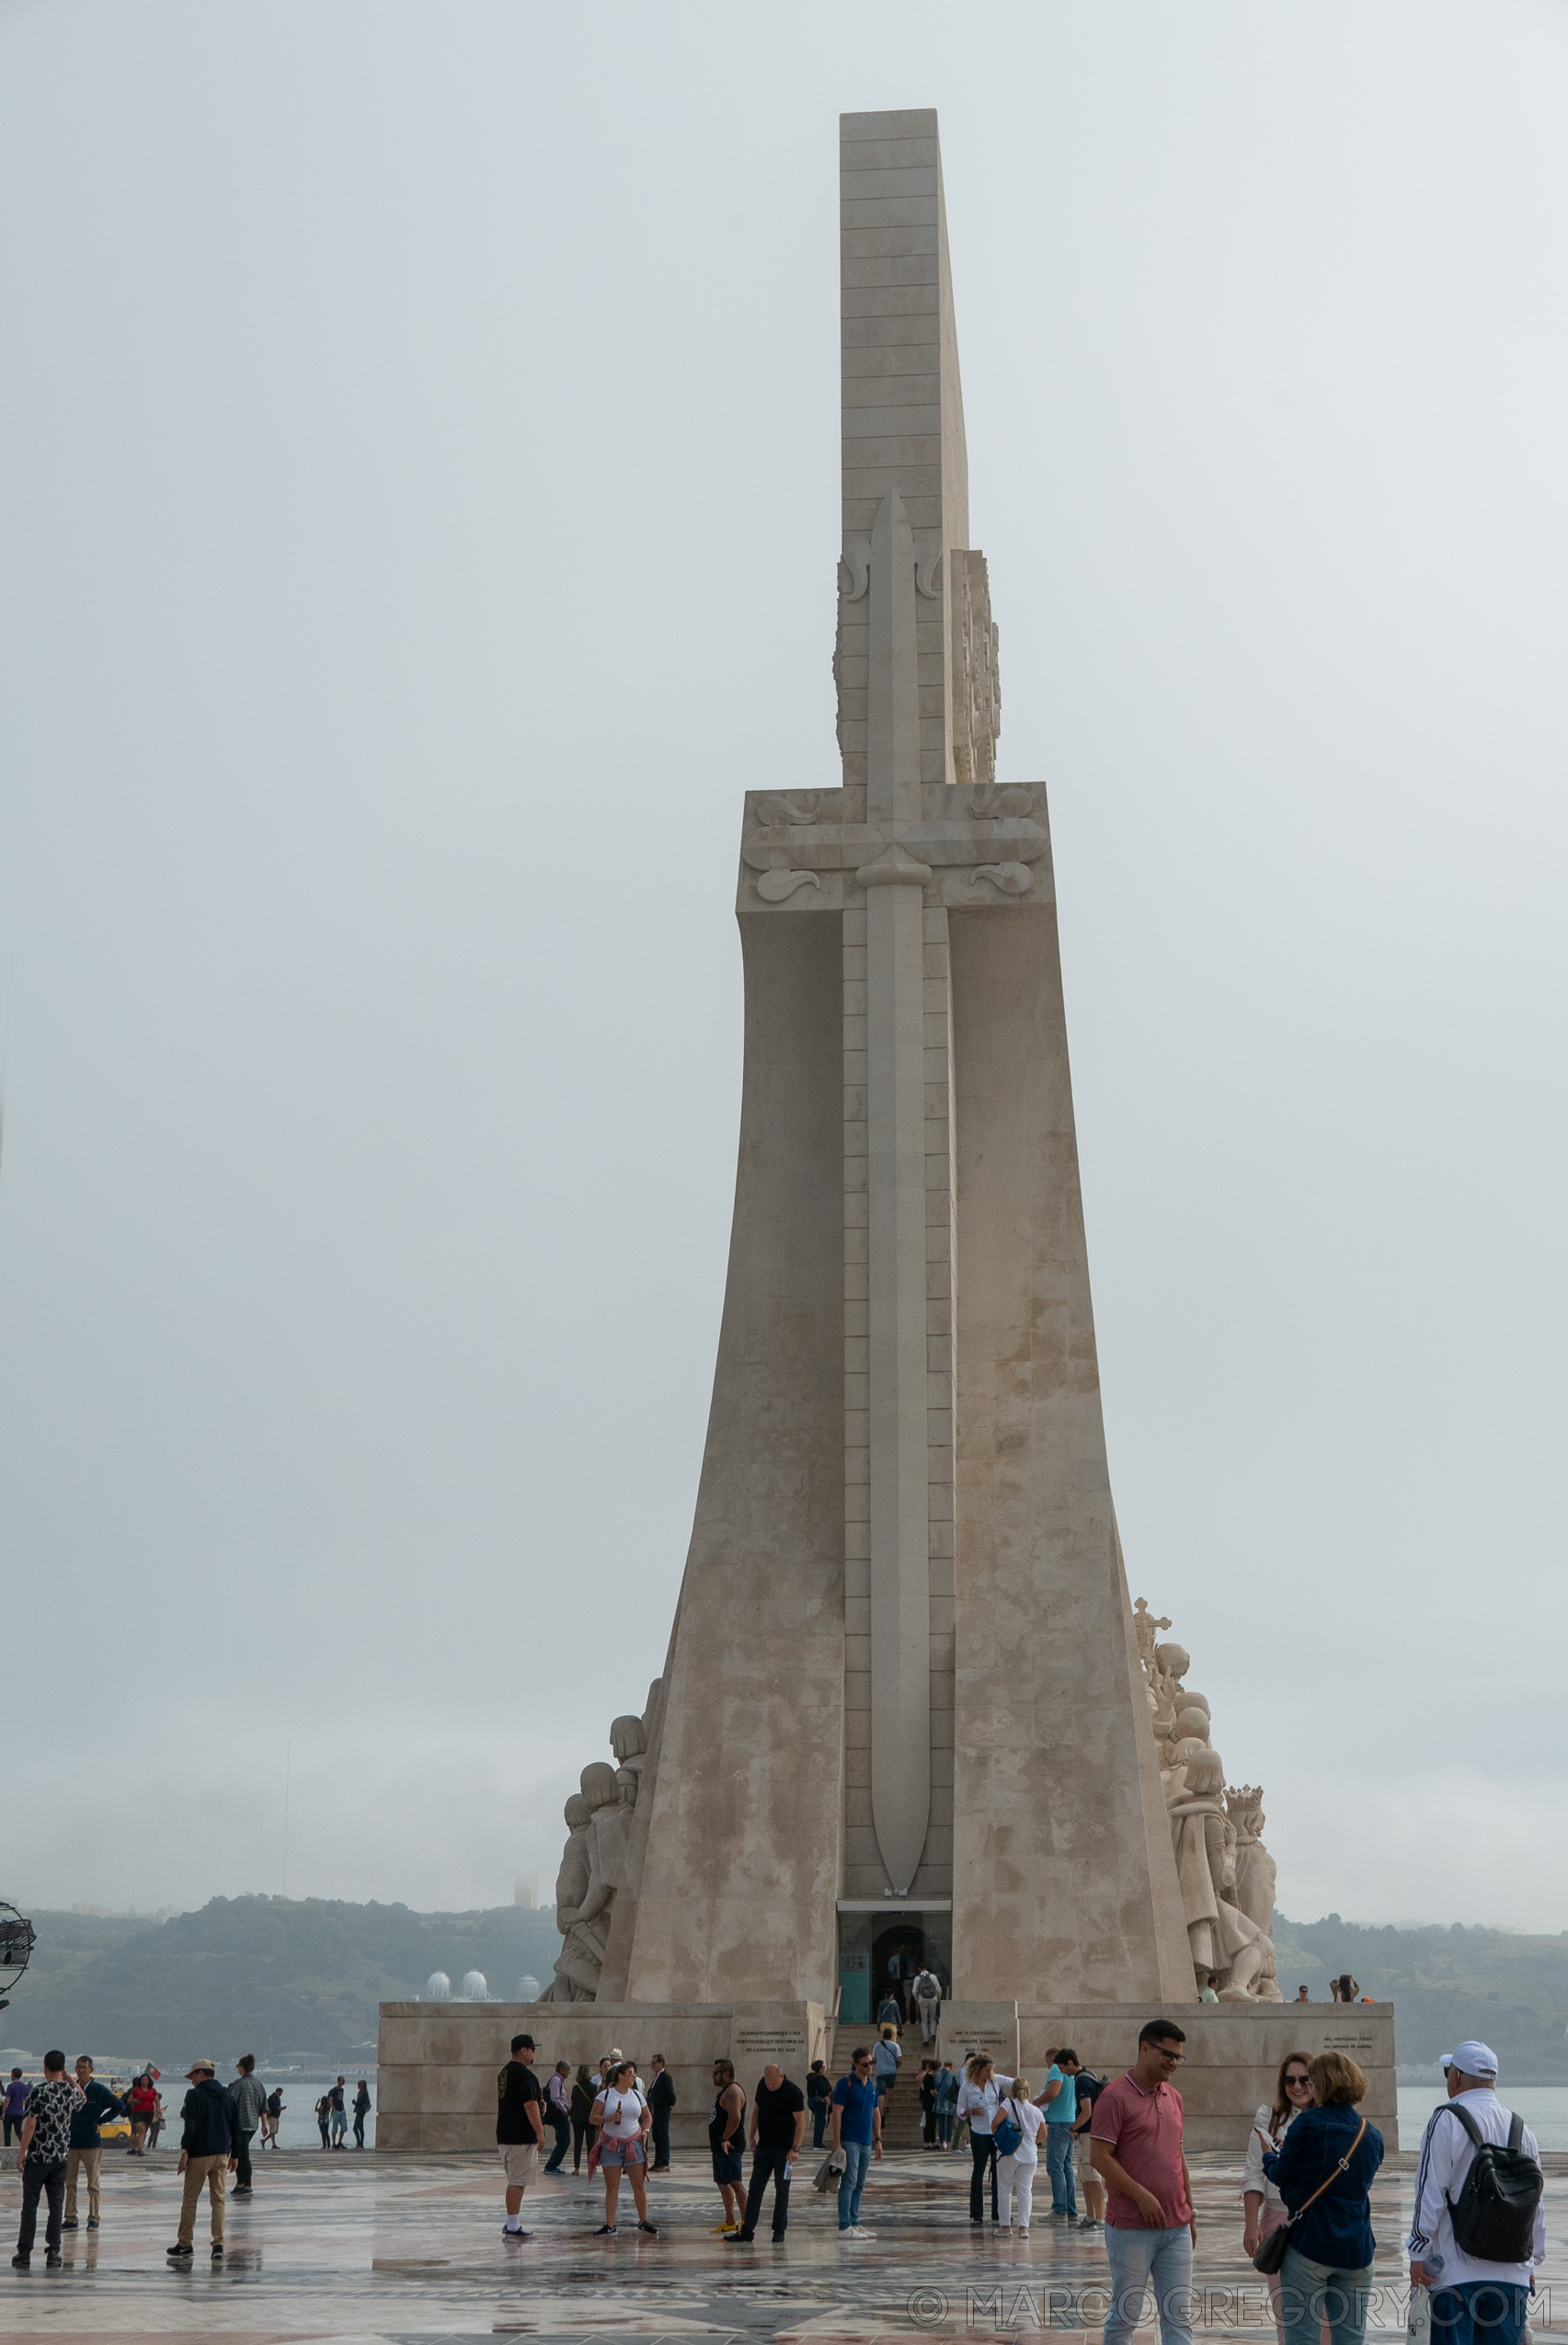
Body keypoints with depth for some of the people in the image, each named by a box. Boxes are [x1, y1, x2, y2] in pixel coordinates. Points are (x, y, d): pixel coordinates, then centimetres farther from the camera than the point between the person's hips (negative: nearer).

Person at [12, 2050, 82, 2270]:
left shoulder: (38, 2091, -12)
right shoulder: (71, 2092, 2)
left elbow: (30, 2124, -15)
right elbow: (82, 2099, 27)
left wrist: (21, 2153, -9)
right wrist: (69, 2078, 23)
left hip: (37, 2156, -4)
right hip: (61, 2157, 4)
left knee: (30, 2205, 3)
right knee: (56, 2205, 8)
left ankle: (24, 2252, 3)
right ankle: (53, 2251, 7)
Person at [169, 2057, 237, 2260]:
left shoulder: (195, 2095, -7)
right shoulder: (226, 2096, 11)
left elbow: (190, 2125, -15)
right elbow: (234, 2126, 13)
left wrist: (185, 2151, -12)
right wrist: (234, 2155, 18)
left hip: (199, 2155, -5)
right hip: (222, 2155, 5)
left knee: (190, 2199, 5)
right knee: (218, 2200, 6)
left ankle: (185, 2243, 9)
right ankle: (218, 2243, -2)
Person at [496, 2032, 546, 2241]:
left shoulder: (504, 2072, 15)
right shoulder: (524, 2074, -15)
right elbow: (530, 2105, -20)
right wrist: (540, 2132, -17)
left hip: (505, 2135, 10)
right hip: (522, 2136, -10)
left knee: (515, 2181, 17)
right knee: (517, 2182, -7)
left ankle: (511, 2223, 21)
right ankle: (513, 2227, -6)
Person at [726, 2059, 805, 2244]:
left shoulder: (793, 2092, -16)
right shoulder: (762, 2086, 3)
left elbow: (800, 2122, -16)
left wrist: (795, 2148, -23)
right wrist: (752, 2136, 14)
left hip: (783, 2148, -6)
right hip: (763, 2145, 6)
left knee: (782, 2189, 0)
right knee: (755, 2188, 3)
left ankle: (779, 2230, 9)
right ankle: (747, 2231, 4)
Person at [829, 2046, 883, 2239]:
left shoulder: (873, 2084, 13)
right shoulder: (845, 2083, -8)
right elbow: (837, 2113, -11)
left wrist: (878, 2139, 15)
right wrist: (837, 2142, -16)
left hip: (866, 2143, 7)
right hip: (849, 2141, -7)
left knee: (859, 2186, 10)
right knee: (848, 2183, -9)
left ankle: (854, 2224, 15)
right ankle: (845, 2227, -8)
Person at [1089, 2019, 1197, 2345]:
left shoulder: (1174, 2098, 13)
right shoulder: (1116, 2096, -9)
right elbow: (1099, 2157, -13)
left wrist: (1190, 2212, 18)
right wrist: (1142, 2196, -17)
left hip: (1177, 2229, 6)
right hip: (1131, 2229, -6)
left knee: (1179, 2316, 3)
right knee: (1126, 2314, 2)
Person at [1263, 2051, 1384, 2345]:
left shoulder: (1307, 2123, -8)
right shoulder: (1372, 2136, 8)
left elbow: (1281, 2176, -2)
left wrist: (1269, 2157, 22)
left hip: (1310, 2245, -5)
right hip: (1357, 2250, 5)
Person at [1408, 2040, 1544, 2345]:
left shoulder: (1446, 2120, -7)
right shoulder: (1521, 2128, 10)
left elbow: (1430, 2194, -9)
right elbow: (1535, 2203, 15)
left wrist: (1418, 2253, -3)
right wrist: (1531, 2262, 23)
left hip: (1457, 2271, -5)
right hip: (1513, 2272, 5)